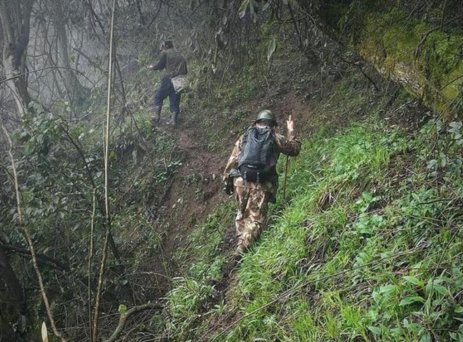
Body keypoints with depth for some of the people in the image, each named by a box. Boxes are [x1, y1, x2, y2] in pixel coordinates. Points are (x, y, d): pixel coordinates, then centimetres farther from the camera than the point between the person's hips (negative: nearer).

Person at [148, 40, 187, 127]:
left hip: (168, 79, -5)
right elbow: (185, 71, 18)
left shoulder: (165, 53, 3)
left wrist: (152, 67, 16)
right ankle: (174, 120, 1)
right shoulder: (180, 56, 21)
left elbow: (160, 66, -2)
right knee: (175, 101, 8)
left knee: (158, 97, 6)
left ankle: (156, 116, -4)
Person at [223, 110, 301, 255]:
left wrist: (226, 179, 16)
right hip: (261, 183, -2)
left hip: (241, 180, 2)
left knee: (242, 213, 20)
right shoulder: (276, 138, 8)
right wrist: (291, 132, 36)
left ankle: (241, 241, 12)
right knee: (256, 217, 1)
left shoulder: (245, 136, 14)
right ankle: (243, 245, -15)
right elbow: (295, 149, 22)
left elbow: (232, 159, 10)